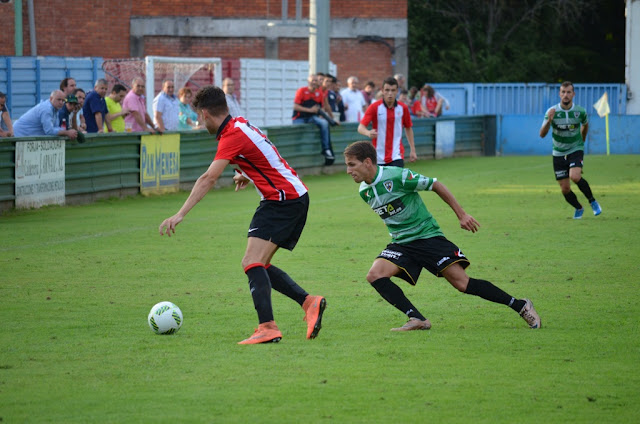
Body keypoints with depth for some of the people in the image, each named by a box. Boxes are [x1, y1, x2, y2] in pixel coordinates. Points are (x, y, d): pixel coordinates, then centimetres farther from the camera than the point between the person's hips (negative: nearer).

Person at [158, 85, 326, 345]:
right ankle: (309, 303, 3)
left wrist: (180, 215, -31)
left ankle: (267, 327, -31)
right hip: (296, 198, 10)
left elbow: (209, 179, -27)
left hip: (282, 201, -10)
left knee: (252, 263, -19)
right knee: (260, 266, 11)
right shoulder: (240, 124, 11)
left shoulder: (232, 136, -17)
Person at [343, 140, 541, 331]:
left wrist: (461, 214, -6)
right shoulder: (364, 192, 2)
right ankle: (417, 320, -14)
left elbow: (435, 185, -9)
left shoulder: (397, 176, -19)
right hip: (400, 244, 6)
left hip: (427, 235, -6)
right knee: (374, 275, -19)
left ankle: (521, 306, 0)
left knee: (462, 283, -13)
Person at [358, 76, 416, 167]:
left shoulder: (403, 108, 1)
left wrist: (413, 150, 12)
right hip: (379, 156, 0)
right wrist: (369, 133, -37)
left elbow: (408, 128, 15)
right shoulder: (374, 107, -7)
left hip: (396, 156, 0)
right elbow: (361, 128, -14)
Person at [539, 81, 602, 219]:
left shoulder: (580, 111, -8)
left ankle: (592, 201, -5)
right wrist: (549, 120, -32)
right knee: (565, 189, 1)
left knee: (575, 177, -28)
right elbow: (542, 134, -16)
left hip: (575, 150, -1)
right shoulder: (552, 112, -11)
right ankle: (578, 208, 31)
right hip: (559, 154, 1)